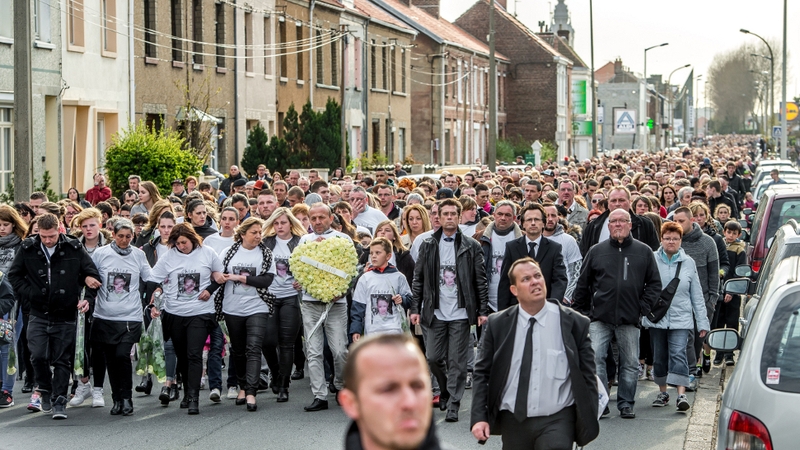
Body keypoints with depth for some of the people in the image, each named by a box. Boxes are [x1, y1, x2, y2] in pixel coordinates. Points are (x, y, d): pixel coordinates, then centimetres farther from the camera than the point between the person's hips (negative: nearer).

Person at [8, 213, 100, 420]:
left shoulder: (74, 249, -3)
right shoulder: (28, 249, -1)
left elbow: (93, 276, 3)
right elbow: (14, 275, 10)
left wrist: (88, 298, -10)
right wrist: (28, 293, -3)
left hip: (65, 315, -1)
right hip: (39, 314, 1)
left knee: (62, 360, 1)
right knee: (38, 356, -11)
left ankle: (59, 402, 7)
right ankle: (44, 389, 15)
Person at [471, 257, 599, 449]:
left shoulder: (575, 323, -2)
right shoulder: (497, 324, 2)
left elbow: (587, 378, 1)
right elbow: (482, 374, 6)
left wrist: (589, 425, -1)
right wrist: (479, 417, -4)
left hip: (557, 421, -2)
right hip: (513, 422, 2)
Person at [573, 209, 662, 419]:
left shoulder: (643, 252, 5)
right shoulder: (596, 251, 6)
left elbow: (654, 283, 8)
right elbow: (583, 284, 11)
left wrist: (642, 307, -1)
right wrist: (579, 311, 6)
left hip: (629, 318, 0)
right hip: (600, 317, 0)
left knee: (630, 363, 6)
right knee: (595, 358, -10)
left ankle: (626, 403, 17)